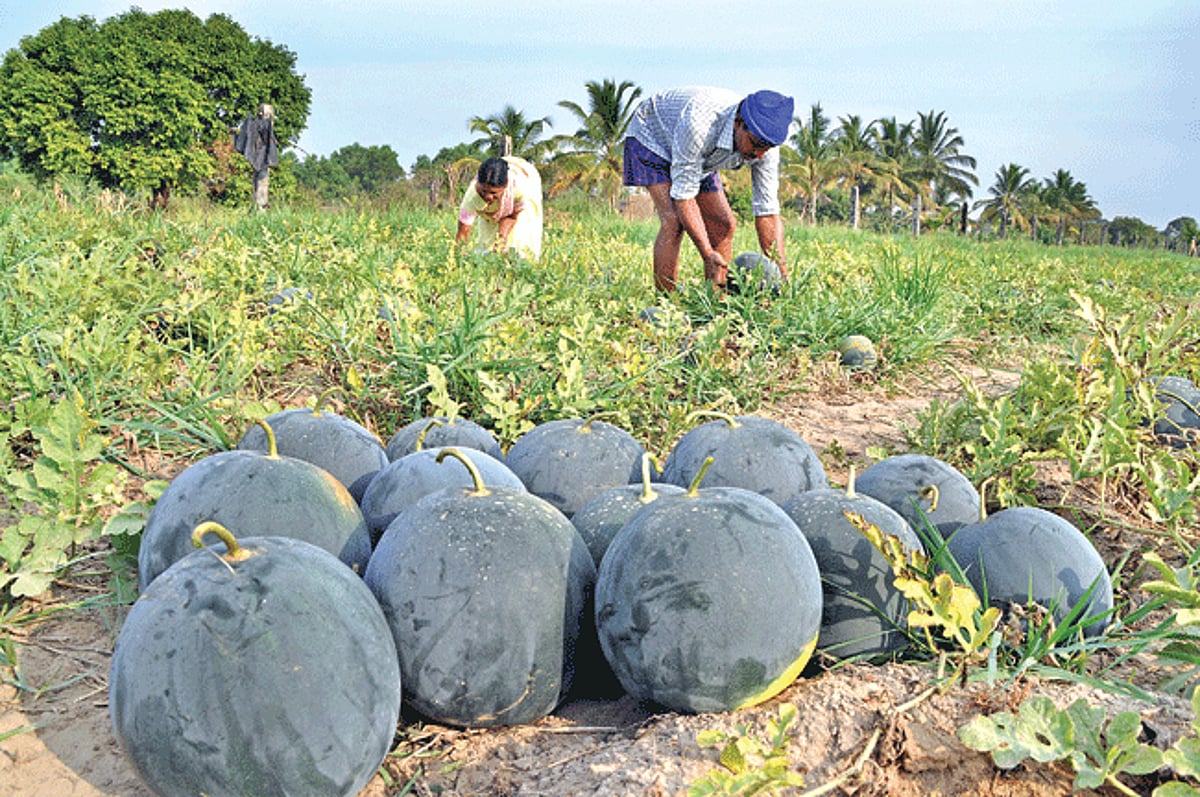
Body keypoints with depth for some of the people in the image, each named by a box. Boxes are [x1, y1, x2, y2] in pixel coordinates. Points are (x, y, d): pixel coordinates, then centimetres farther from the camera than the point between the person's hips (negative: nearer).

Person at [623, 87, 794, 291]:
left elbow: (768, 212, -22)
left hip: (700, 157, 6)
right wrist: (708, 255, -43)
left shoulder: (764, 146, -25)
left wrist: (781, 274, -30)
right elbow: (683, 195, -37)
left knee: (723, 224, -5)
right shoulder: (698, 123, -43)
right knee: (674, 221, -25)